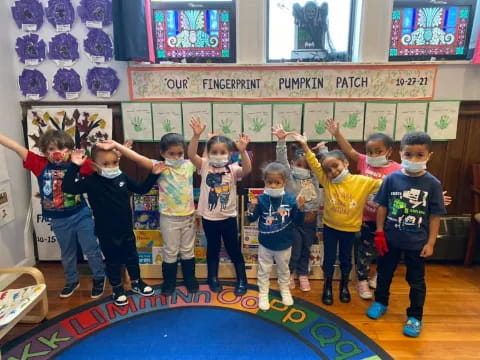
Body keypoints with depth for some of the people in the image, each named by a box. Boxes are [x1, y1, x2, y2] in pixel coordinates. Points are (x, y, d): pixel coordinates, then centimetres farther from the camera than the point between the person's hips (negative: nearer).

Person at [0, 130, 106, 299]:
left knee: (91, 249, 9)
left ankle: (99, 279, 30)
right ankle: (72, 281, 42)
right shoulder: (41, 165, -7)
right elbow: (16, 147, -10)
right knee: (67, 253, 21)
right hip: (59, 220, 3)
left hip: (81, 215, -2)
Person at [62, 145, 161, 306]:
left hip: (126, 229, 4)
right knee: (113, 261, 13)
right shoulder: (92, 182, -16)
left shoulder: (123, 177, -5)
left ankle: (136, 283, 40)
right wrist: (74, 166, -31)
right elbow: (68, 187, -25)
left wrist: (153, 175, -4)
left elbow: (142, 189, 6)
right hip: (106, 232, -4)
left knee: (132, 257, 19)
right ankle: (117, 289, 33)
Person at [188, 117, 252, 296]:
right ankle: (213, 279, 38)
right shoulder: (205, 166, -5)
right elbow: (191, 155, -21)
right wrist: (196, 135, -35)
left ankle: (242, 280, 30)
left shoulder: (232, 169, -9)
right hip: (209, 218, 1)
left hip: (228, 217, -1)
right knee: (212, 249, 18)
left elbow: (247, 169, -29)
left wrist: (243, 151, -44)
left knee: (234, 250, 12)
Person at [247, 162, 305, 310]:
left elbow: (298, 222, -9)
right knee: (264, 271, 16)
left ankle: (285, 291, 47)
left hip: (284, 245, 1)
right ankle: (263, 294, 35)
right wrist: (251, 209, -29)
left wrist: (300, 209, -26)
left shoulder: (290, 200, -15)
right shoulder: (261, 199, -15)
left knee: (284, 270, 24)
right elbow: (252, 219, -9)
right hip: (265, 244, -1)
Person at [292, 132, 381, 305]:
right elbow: (314, 165, -16)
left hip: (349, 228, 0)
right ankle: (327, 287, 33)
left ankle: (344, 286, 42)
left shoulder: (362, 181, -12)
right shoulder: (326, 180, -10)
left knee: (346, 258, 18)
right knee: (329, 258, 12)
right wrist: (305, 146, -25)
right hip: (330, 226, 0)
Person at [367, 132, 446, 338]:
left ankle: (415, 317, 33)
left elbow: (434, 216, -5)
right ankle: (380, 302, 43)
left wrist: (430, 242, -5)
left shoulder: (433, 184, -11)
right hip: (390, 239, 1)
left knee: (416, 281, 14)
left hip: (417, 243, -1)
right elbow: (382, 207, -2)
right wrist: (379, 233, -3)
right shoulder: (392, 179, -10)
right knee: (384, 273, 20)